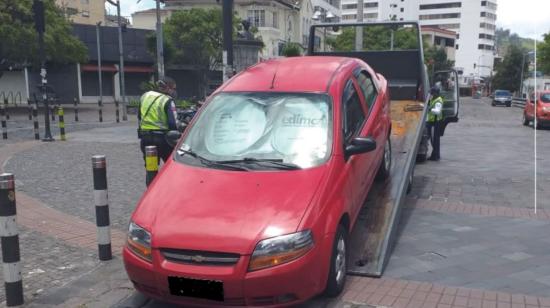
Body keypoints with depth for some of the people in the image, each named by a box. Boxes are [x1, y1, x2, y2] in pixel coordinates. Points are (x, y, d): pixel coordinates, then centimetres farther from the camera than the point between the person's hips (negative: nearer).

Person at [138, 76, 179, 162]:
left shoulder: (145, 96, 9)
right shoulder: (167, 100, -12)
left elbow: (139, 116, 19)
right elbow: (172, 123, -17)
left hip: (145, 137, 6)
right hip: (161, 137, -6)